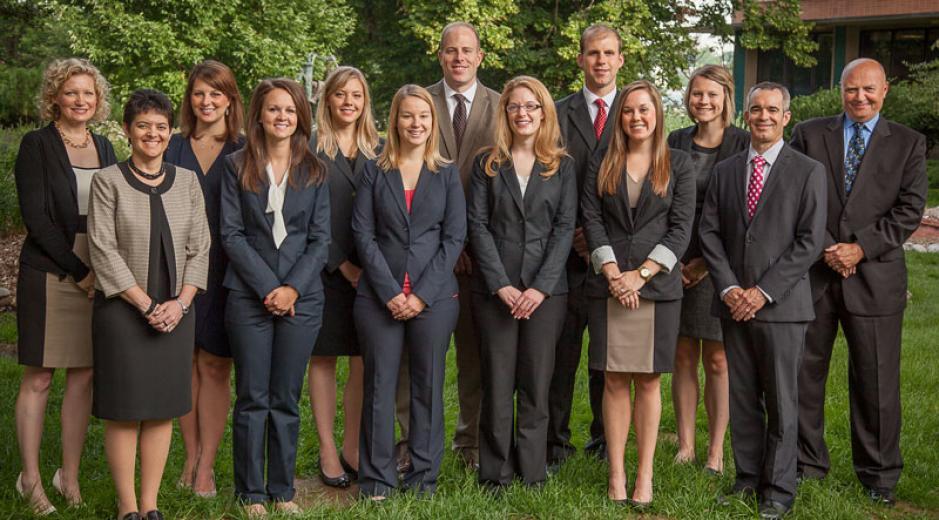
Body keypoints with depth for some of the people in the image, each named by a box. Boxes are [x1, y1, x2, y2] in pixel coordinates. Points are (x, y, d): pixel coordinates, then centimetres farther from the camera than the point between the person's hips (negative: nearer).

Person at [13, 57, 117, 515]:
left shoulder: (104, 148, 13)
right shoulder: (37, 145, -2)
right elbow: (35, 217, -9)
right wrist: (78, 270, -13)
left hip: (97, 277, 5)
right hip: (49, 275, -5)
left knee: (84, 375, 7)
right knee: (38, 378, 1)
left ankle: (70, 476, 17)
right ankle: (30, 479, 12)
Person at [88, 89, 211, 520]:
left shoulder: (187, 181, 8)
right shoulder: (107, 181, -2)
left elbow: (199, 247, 6)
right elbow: (103, 250, -8)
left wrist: (180, 302, -7)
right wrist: (146, 305, -12)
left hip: (176, 311, 3)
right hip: (122, 309, -3)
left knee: (163, 408, 6)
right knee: (123, 410, 0)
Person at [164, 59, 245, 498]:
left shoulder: (244, 150, 3)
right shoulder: (172, 147, 9)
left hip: (223, 271, -2)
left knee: (215, 365, 0)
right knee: (185, 362, 7)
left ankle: (206, 464, 8)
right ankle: (191, 456, 19)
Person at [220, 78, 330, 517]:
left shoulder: (314, 171, 7)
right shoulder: (237, 167, 4)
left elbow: (320, 238, 4)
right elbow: (232, 234, -2)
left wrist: (293, 288, -9)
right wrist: (268, 287, -10)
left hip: (302, 297, 1)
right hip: (249, 296, -1)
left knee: (287, 399, 7)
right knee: (252, 398, 2)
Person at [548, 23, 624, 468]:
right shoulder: (557, 114, 8)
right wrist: (569, 231, -7)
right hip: (568, 250, 0)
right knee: (562, 351, 0)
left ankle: (604, 441, 19)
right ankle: (556, 443, 9)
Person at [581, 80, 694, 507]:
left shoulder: (677, 164, 6)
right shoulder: (602, 164, 10)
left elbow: (681, 227, -1)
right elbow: (591, 219, 3)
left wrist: (641, 273, -10)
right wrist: (612, 271, -9)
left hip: (657, 285, -1)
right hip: (608, 284, 1)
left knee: (648, 380, 2)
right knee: (614, 380, 1)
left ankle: (645, 475, 7)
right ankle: (616, 474, 6)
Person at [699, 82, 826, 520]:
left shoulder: (808, 172, -1)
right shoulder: (724, 171, 11)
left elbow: (809, 242, -7)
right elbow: (709, 232, 7)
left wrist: (763, 292, -13)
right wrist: (728, 288, -7)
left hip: (781, 305, -3)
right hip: (734, 304, 4)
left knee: (781, 401, 2)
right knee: (742, 398, 9)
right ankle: (747, 478, 20)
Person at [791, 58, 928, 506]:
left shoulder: (908, 144, 7)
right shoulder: (808, 134, 7)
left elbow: (910, 209, -2)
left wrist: (861, 248, -12)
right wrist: (823, 248, -10)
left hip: (874, 276, -1)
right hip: (811, 272, 1)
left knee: (876, 380, 5)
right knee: (804, 372, 8)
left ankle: (879, 473, 19)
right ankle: (807, 461, 23)